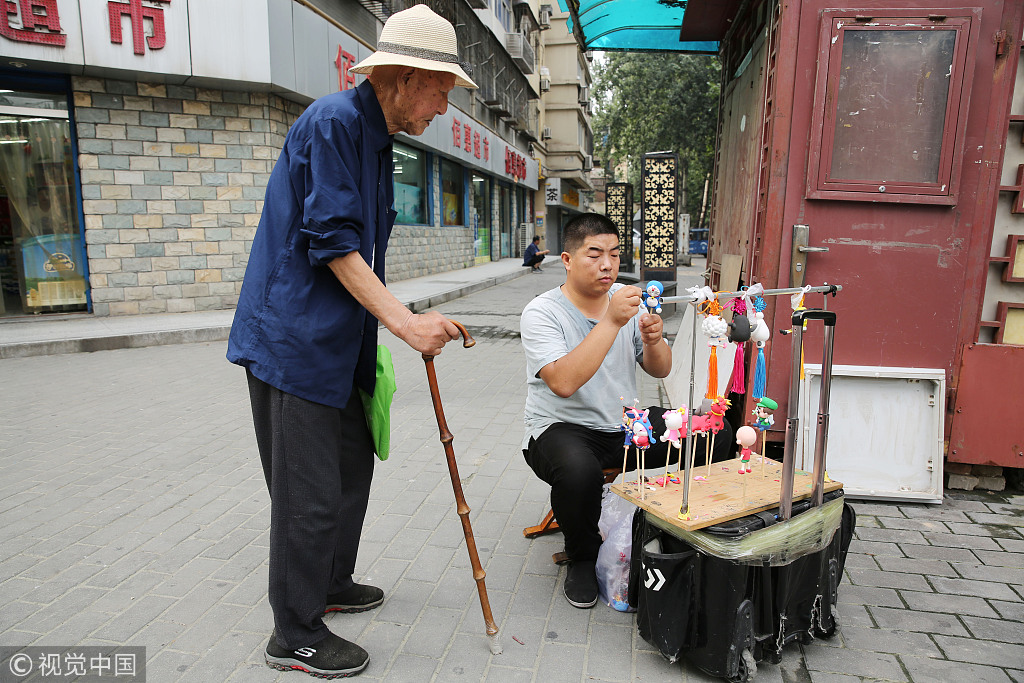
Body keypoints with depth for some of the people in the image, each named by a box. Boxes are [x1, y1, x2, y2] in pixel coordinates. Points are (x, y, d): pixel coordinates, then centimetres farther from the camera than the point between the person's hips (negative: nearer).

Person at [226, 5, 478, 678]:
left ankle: (330, 582, 38)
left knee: (354, 462, 19)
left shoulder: (376, 138, 17)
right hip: (292, 337, -10)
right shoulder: (333, 121, -14)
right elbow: (334, 243, -22)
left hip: (336, 342, 10)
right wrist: (404, 321, -25)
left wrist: (388, 326, 23)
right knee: (310, 492, -2)